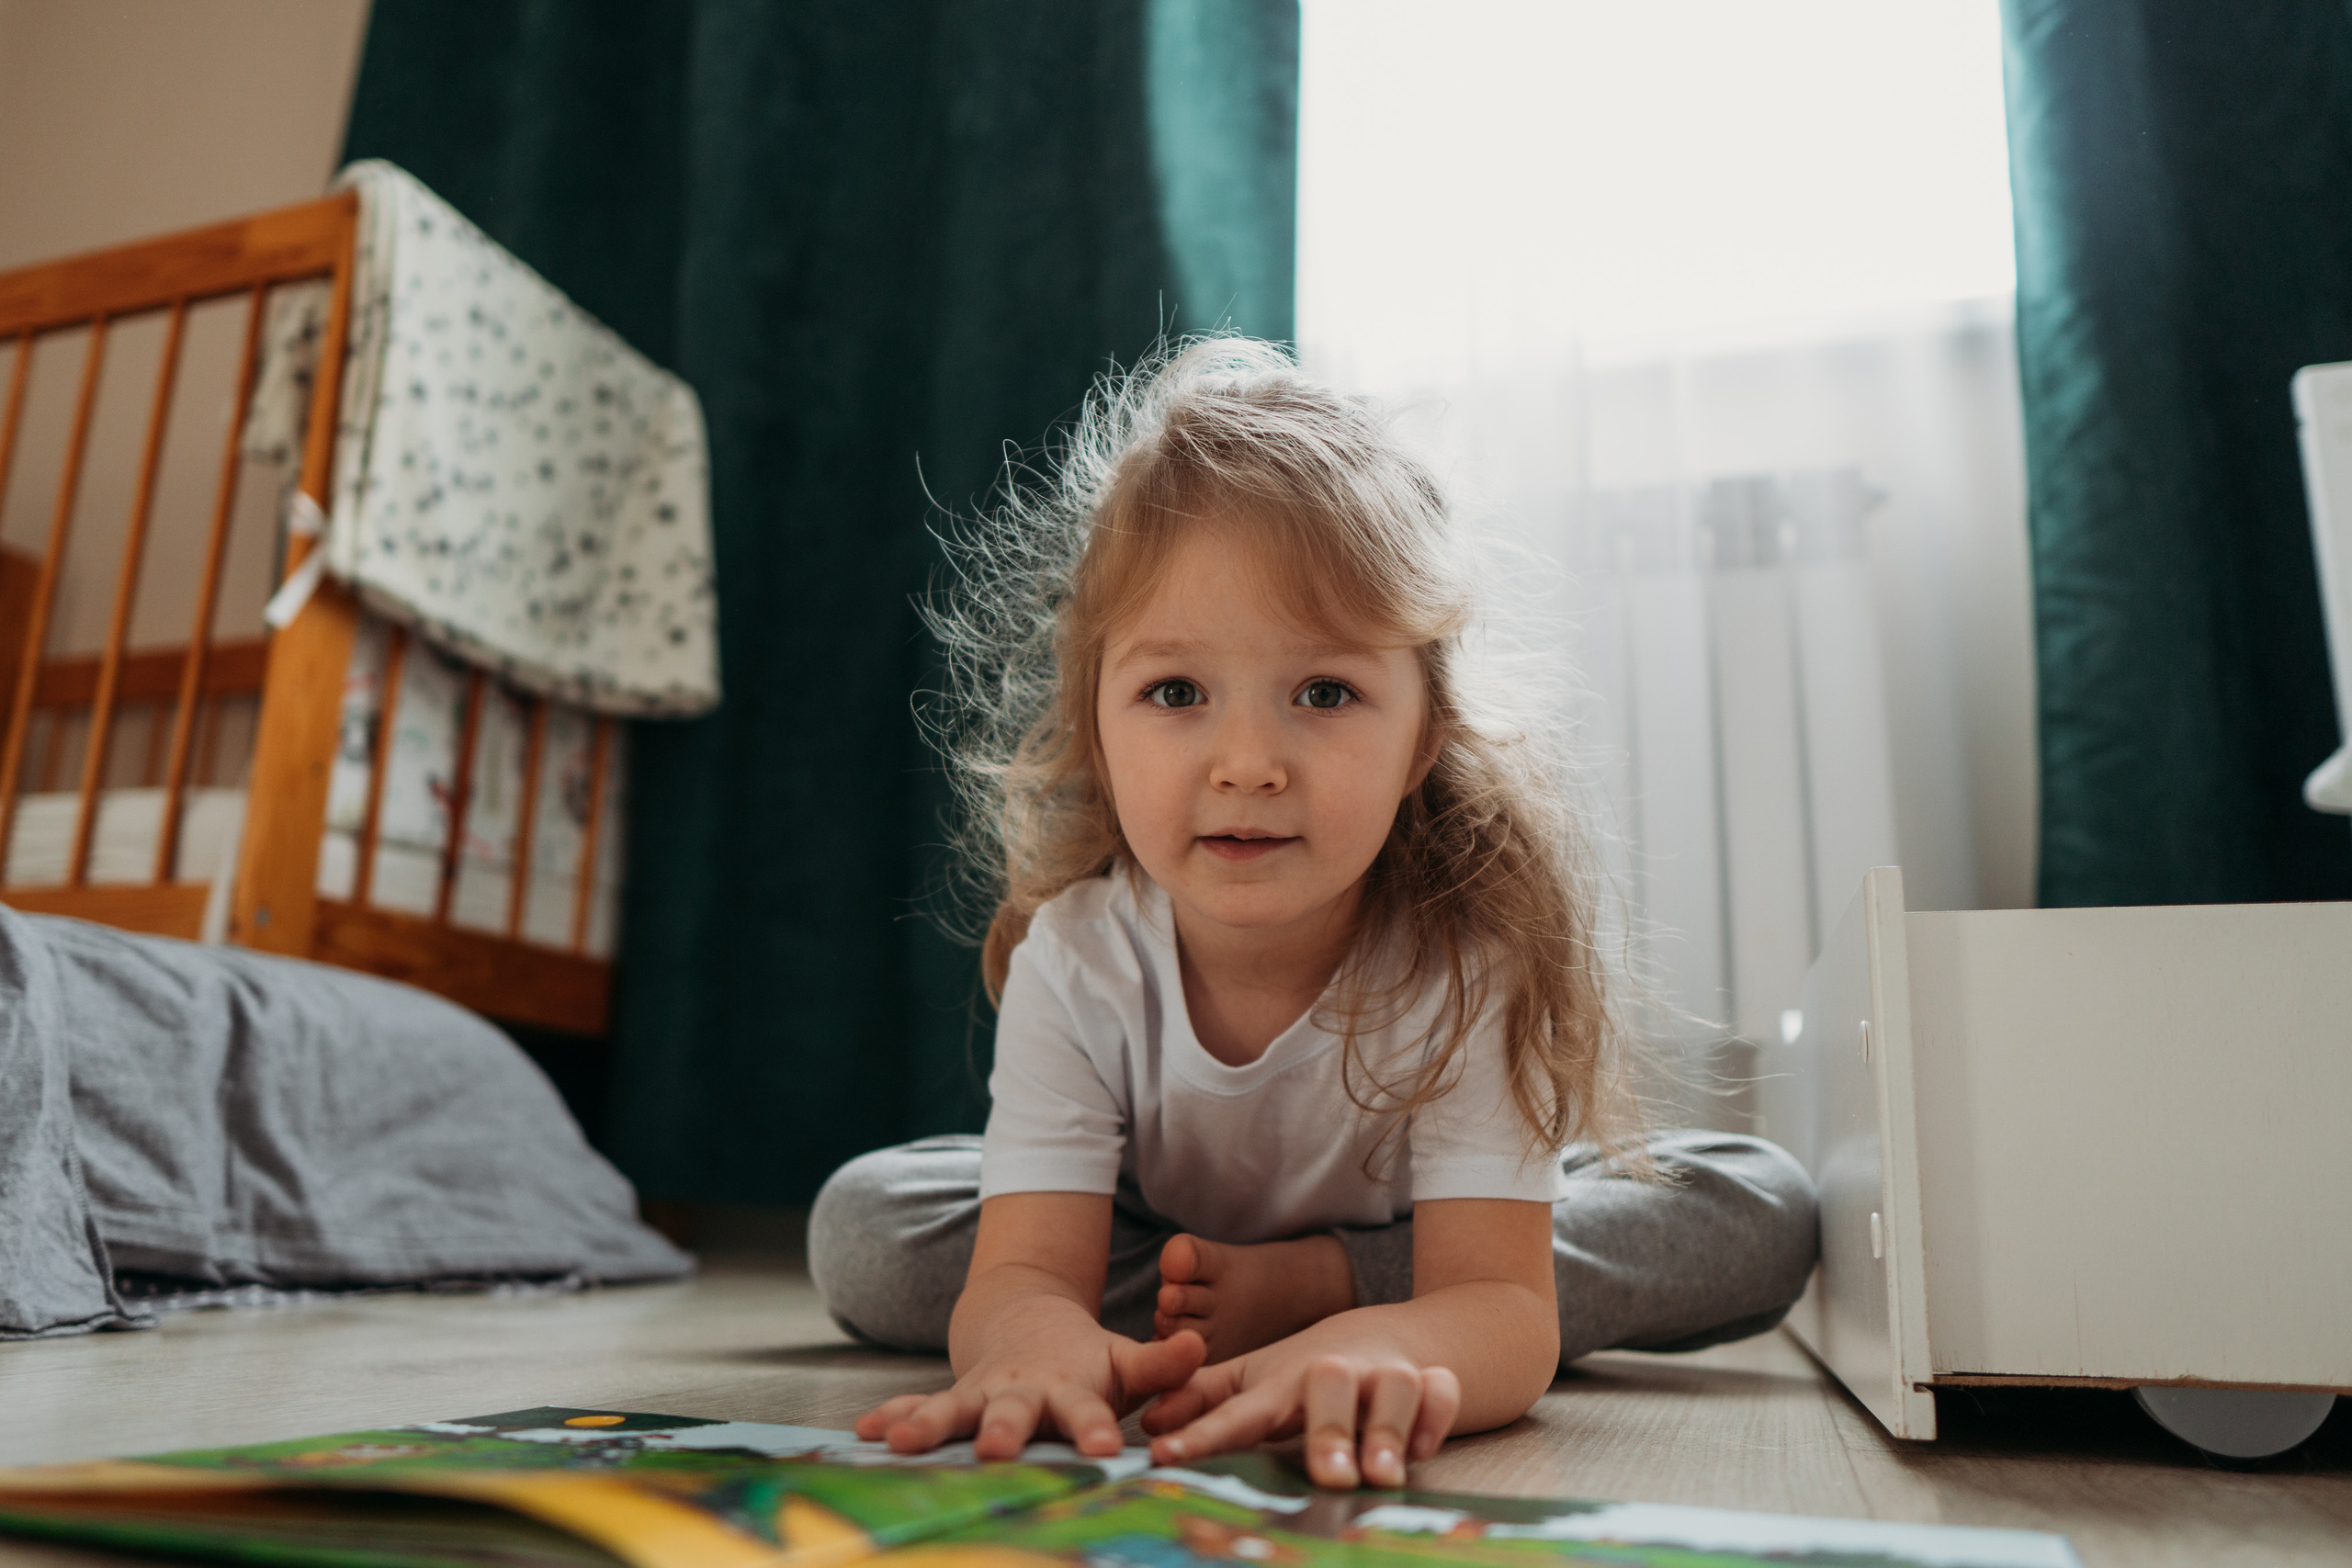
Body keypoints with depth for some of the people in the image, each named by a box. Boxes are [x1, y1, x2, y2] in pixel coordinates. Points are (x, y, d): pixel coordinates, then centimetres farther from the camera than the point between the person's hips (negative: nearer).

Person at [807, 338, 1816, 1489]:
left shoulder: (1468, 960, -35)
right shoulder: (1072, 962, -31)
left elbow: (1505, 1313, -41)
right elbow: (1023, 1274, -36)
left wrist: (1361, 1347, -66)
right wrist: (1039, 1341, -62)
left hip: (1417, 1224, 0)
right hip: (1142, 1232, 1)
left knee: (1766, 1213, -21)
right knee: (859, 1228, -20)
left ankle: (1321, 1283, -21)